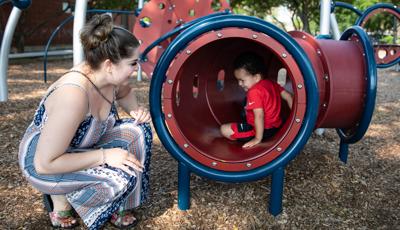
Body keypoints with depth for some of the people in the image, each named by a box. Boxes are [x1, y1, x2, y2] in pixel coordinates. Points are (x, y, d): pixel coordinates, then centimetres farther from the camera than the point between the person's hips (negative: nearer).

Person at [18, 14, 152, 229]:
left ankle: (118, 207, 5)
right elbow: (45, 163, -32)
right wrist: (104, 156, -30)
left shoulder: (108, 76, -13)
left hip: (82, 147, 8)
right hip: (41, 164, -8)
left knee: (139, 130, -7)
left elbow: (125, 93, 14)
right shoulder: (73, 94, -37)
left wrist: (136, 110, -7)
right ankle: (61, 197, 0)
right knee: (122, 177, -28)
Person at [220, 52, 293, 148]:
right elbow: (288, 97, 5)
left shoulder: (254, 92, -23)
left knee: (224, 129, -8)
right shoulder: (271, 83, 3)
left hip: (264, 130, -10)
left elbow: (259, 116, -29)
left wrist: (258, 139, -26)